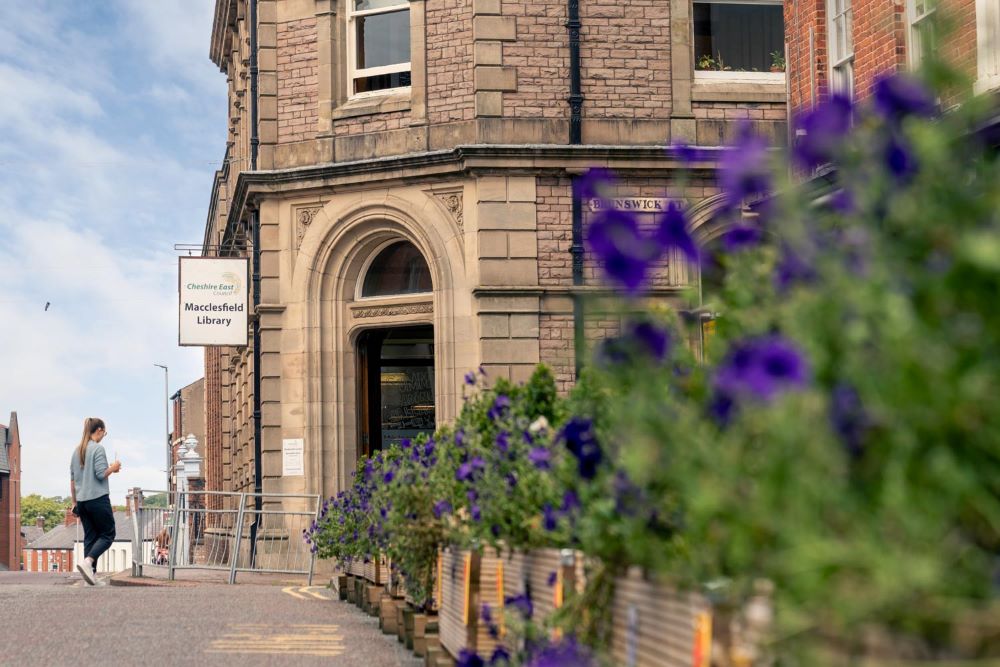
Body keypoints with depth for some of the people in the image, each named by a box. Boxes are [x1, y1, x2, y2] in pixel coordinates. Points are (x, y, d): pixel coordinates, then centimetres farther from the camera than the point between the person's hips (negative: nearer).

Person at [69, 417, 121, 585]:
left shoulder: (77, 450, 13)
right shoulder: (98, 448, -9)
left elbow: (72, 479, 15)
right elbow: (101, 474, -16)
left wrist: (74, 502, 19)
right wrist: (113, 468, 3)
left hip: (82, 500, 7)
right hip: (98, 499, -7)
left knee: (90, 536, 10)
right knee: (108, 534, 1)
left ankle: (92, 572, 3)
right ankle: (87, 562, -19)